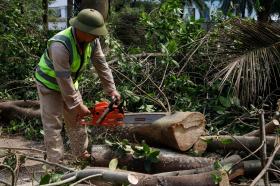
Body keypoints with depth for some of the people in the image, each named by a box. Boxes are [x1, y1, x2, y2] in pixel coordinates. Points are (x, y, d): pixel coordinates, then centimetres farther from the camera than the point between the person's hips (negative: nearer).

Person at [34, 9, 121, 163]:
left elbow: (101, 65, -7)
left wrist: (111, 89, -10)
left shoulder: (92, 40, -18)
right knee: (53, 124, -6)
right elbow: (63, 79, -33)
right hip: (49, 83, -7)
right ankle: (56, 163, 0)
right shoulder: (60, 45, -39)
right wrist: (77, 105, -26)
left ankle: (82, 154, 25)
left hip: (69, 82, 7)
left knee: (76, 119, 12)